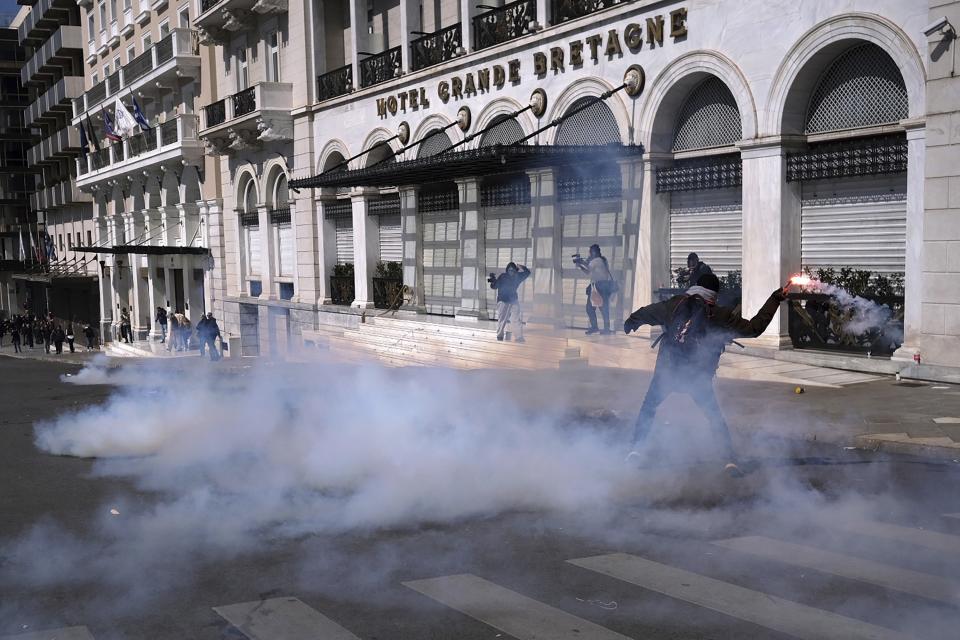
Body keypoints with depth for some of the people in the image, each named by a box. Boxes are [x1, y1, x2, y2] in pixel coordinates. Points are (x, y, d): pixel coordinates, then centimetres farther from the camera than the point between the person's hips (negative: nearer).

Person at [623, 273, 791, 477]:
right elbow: (754, 327, 0)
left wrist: (631, 322, 36)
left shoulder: (676, 304, 3)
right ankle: (730, 459, 0)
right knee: (715, 417, 12)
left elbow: (647, 312, 15)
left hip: (667, 370, 1)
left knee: (648, 406, 20)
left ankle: (635, 449, 11)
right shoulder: (721, 316, -2)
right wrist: (776, 299, 7)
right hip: (698, 377, -1)